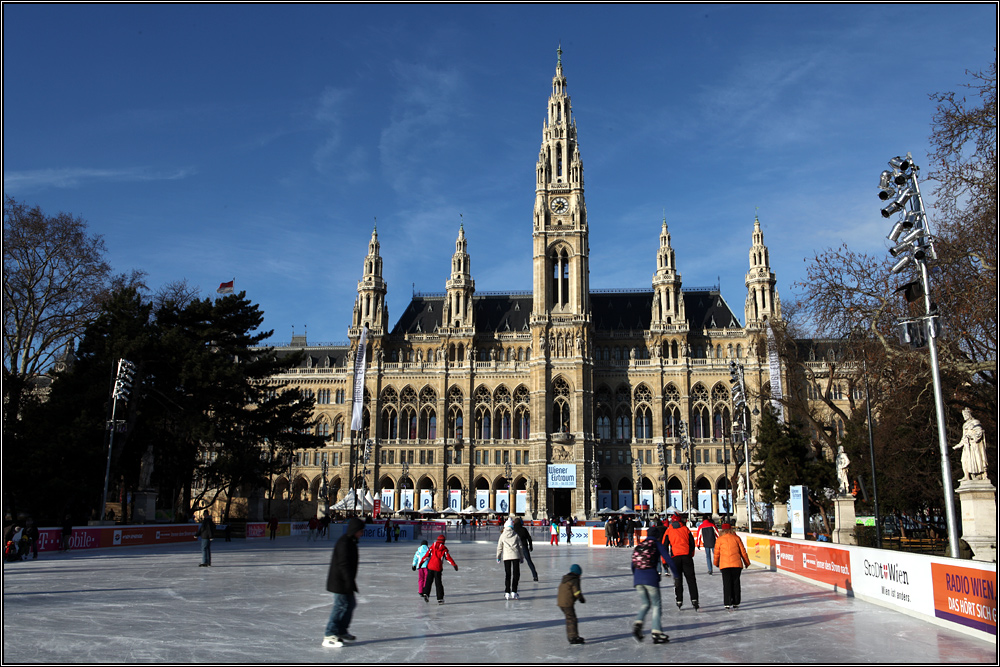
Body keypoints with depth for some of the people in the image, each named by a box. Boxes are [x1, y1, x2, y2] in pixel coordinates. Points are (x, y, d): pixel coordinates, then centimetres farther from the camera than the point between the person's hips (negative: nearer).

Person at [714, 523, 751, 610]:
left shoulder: (719, 539, 4)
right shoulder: (736, 538, 6)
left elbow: (717, 553, 8)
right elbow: (743, 551, 10)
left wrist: (716, 563, 24)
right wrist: (747, 562, 21)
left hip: (724, 565, -1)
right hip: (737, 564, 1)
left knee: (727, 584, 1)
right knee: (736, 583, 10)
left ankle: (728, 603, -6)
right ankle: (736, 603, 14)